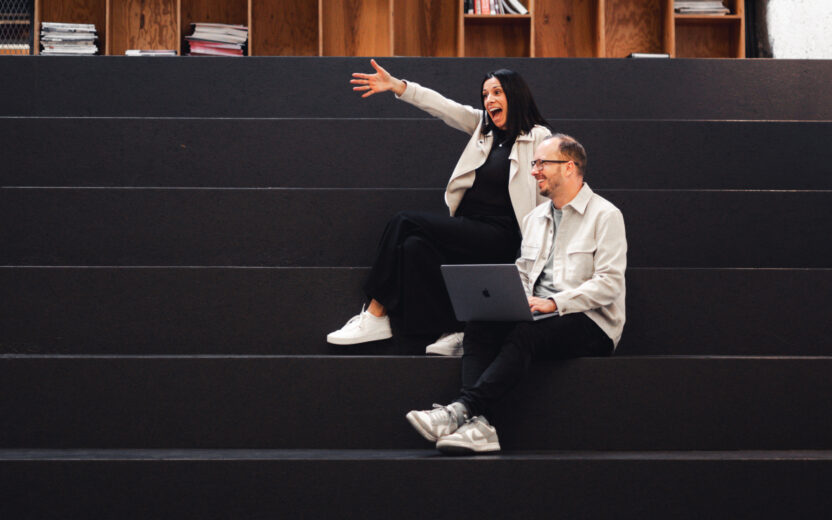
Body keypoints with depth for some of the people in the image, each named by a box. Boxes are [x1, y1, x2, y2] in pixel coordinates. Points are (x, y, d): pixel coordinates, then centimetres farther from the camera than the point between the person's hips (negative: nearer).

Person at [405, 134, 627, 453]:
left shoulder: (605, 215, -1)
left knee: (525, 335, -35)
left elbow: (609, 283, -11)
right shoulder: (535, 219, 22)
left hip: (589, 323, -6)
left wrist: (553, 303, -21)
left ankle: (464, 409, -43)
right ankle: (477, 425, -39)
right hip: (539, 318, 6)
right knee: (479, 327, -22)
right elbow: (523, 274, 21)